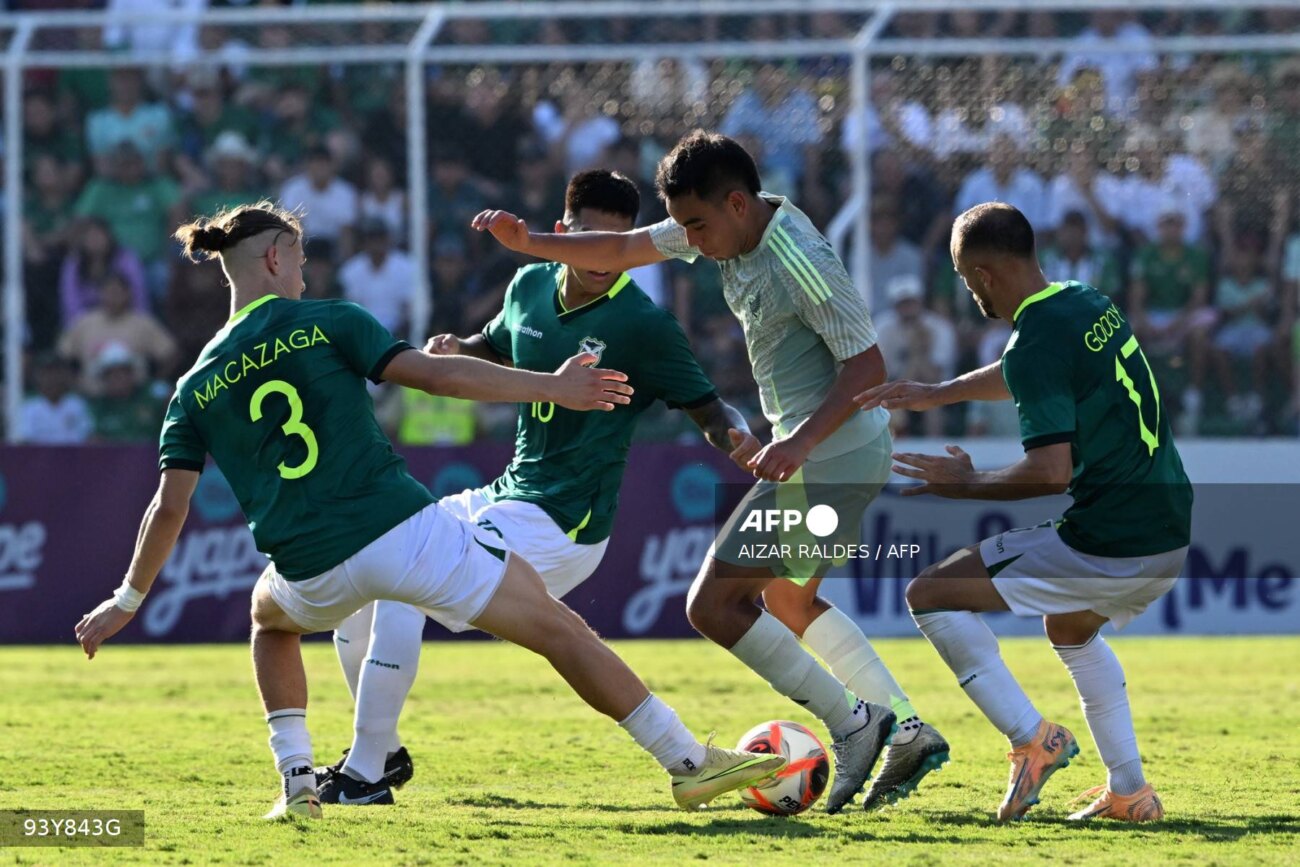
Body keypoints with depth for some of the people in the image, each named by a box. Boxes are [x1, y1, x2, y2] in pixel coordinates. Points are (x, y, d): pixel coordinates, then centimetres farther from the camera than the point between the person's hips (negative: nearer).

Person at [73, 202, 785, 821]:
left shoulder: (196, 387, 11)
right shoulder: (324, 323, 2)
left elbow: (169, 507, 9)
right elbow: (435, 376, -7)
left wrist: (128, 601, 20)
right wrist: (554, 387, -2)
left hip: (312, 569, 3)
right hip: (401, 527, -3)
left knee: (270, 619, 40)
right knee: (559, 630, 5)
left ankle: (296, 782, 24)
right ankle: (690, 763, 0)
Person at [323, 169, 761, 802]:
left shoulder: (641, 323, -14)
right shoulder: (530, 287, 5)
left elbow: (708, 410, -9)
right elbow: (495, 347, 24)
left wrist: (740, 442, -31)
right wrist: (455, 350, 1)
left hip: (562, 526, -8)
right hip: (507, 498, 8)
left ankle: (366, 772, -13)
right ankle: (382, 750, 23)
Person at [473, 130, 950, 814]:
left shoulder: (800, 264, -24)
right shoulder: (727, 227, 4)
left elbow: (868, 366, -23)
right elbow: (621, 251, 9)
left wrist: (800, 442, -31)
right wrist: (528, 242, -4)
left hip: (830, 460, -11)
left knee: (713, 605, -8)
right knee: (789, 604, 23)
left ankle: (851, 724, -6)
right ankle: (909, 731, 18)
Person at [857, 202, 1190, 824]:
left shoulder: (1037, 343, -17)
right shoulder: (1090, 306, 11)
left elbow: (1050, 473, -24)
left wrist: (965, 482, -8)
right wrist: (936, 394, 37)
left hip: (1107, 549, -9)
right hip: (1174, 534, 9)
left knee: (930, 596, 2)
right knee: (1071, 628, 38)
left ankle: (1030, 738, -4)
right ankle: (1129, 792, 30)